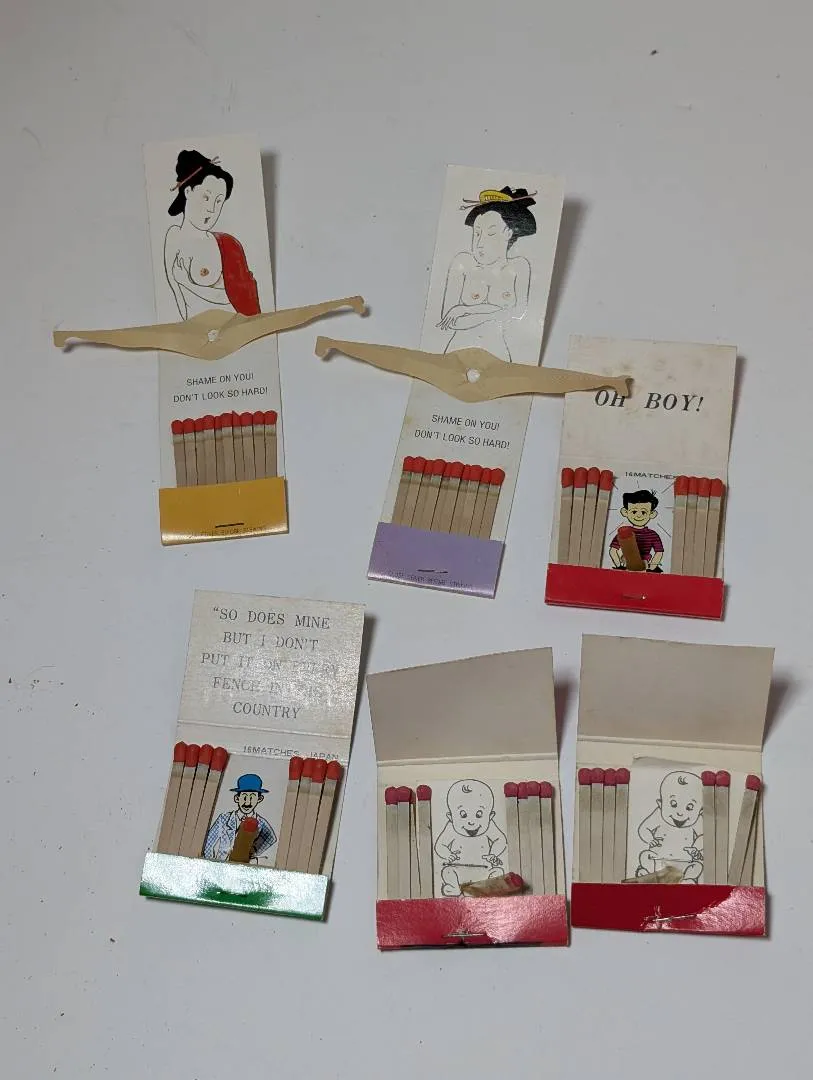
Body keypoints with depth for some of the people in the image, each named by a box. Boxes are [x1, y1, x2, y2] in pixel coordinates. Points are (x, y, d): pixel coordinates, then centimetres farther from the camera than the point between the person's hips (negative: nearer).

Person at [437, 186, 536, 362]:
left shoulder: (518, 267, 2)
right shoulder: (463, 262, -2)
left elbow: (519, 311, -9)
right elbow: (447, 316, -8)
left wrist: (467, 310, -11)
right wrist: (497, 314, -8)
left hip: (496, 352, 1)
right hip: (459, 349, -1)